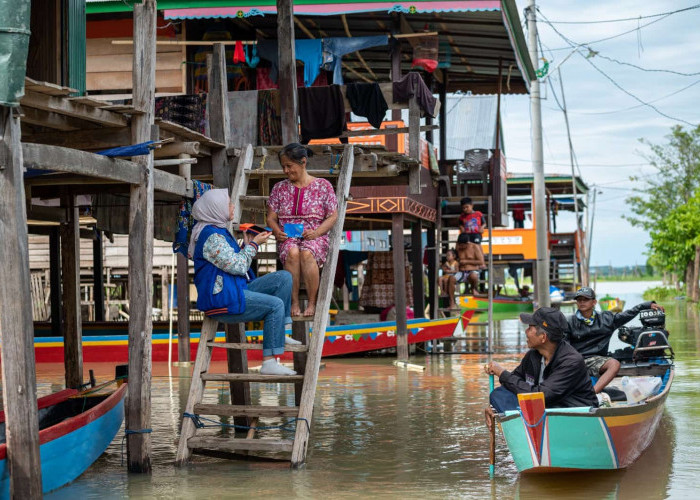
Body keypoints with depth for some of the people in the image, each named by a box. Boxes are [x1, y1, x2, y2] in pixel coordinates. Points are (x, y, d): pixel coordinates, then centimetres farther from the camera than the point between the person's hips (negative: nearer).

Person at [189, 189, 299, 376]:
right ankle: (268, 363, -21)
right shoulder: (211, 236, -17)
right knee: (275, 305, -22)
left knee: (284, 277, 3)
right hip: (222, 299, -11)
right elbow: (237, 266, -19)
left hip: (235, 289, 11)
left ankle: (279, 334, 1)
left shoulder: (220, 230, 17)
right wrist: (253, 244, -7)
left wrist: (248, 243, 8)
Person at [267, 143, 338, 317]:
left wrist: (317, 232, -14)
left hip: (315, 237, -2)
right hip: (287, 238, 2)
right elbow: (271, 217, 13)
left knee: (307, 253, -38)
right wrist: (277, 231, -10)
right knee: (292, 252, -37)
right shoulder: (279, 188, 14)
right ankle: (294, 302, -27)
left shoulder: (323, 186, 7)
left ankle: (312, 303, -25)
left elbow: (333, 216, 4)